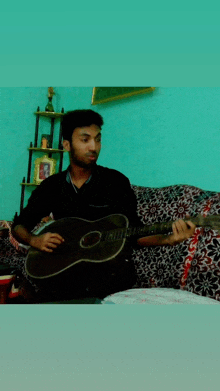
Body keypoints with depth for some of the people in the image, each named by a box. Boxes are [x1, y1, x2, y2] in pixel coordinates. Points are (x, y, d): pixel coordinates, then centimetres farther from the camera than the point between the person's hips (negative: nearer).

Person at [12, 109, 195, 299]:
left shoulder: (116, 182, -3)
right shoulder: (51, 186, 5)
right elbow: (20, 225, 12)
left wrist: (169, 239, -21)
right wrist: (34, 240, -11)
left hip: (110, 268, -2)